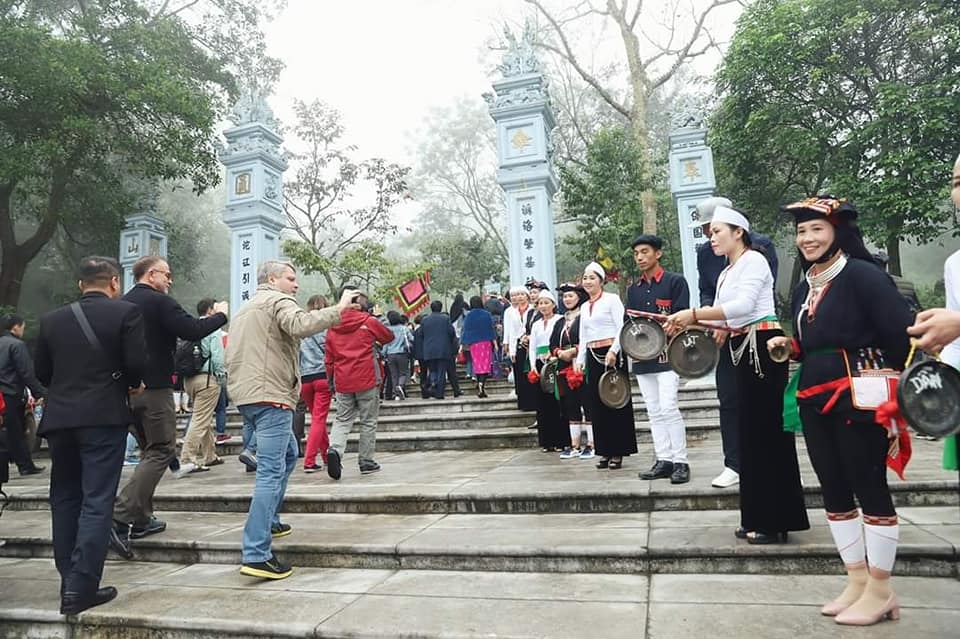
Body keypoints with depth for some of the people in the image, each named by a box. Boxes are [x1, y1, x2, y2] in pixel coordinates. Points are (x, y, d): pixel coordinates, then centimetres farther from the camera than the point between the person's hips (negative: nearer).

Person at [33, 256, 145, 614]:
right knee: (96, 501, -1)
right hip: (103, 417, -5)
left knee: (64, 499, 14)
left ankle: (69, 582, 20)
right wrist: (129, 383, 10)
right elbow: (137, 364, -11)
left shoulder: (52, 319, 8)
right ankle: (81, 587, -3)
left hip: (59, 418, 5)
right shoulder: (126, 312, -5)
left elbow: (41, 372, 10)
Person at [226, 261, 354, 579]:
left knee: (289, 454, 24)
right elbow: (301, 325, -26)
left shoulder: (245, 309, 26)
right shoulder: (278, 300, -4)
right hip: (270, 395, -10)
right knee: (271, 472, -12)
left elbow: (234, 354, 29)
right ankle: (257, 555, -15)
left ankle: (268, 521, 29)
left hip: (245, 394, 10)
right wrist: (338, 309, -26)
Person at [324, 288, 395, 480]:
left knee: (342, 419, 12)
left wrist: (332, 378, 23)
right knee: (368, 421, 8)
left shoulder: (332, 327, 6)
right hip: (366, 379, -3)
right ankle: (366, 462, 14)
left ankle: (334, 450, -14)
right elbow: (389, 336, 11)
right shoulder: (369, 322, -5)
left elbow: (329, 358, 10)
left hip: (342, 382, 3)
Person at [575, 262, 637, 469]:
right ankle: (605, 451, 13)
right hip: (592, 357, 6)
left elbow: (622, 328, -10)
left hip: (612, 354, -6)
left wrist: (613, 351, -21)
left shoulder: (612, 299, -2)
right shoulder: (584, 307, 17)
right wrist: (580, 360, 9)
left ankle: (618, 452, 5)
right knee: (597, 405, 6)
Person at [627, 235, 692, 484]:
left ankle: (680, 462, -1)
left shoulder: (675, 281, 0)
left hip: (667, 354, -5)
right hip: (642, 358, 5)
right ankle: (663, 460, 13)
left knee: (668, 407, -11)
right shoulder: (633, 290, 16)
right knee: (654, 412, 7)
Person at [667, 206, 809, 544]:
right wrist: (690, 323, -2)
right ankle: (759, 518, 18)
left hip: (763, 346, -9)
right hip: (745, 350, 10)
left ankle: (776, 521, 1)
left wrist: (694, 314, -25)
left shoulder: (753, 259, -7)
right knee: (751, 430, 10)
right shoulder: (726, 274, 20)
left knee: (767, 429, -6)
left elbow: (744, 306, -22)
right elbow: (728, 319, 11)